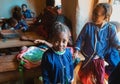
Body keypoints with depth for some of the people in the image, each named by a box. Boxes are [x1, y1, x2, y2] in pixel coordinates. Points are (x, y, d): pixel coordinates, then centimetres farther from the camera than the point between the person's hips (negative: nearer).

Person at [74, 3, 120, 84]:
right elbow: (80, 39, -7)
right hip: (86, 57, 1)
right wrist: (76, 51, -15)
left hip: (99, 59, 0)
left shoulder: (111, 28, -15)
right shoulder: (88, 26, -14)